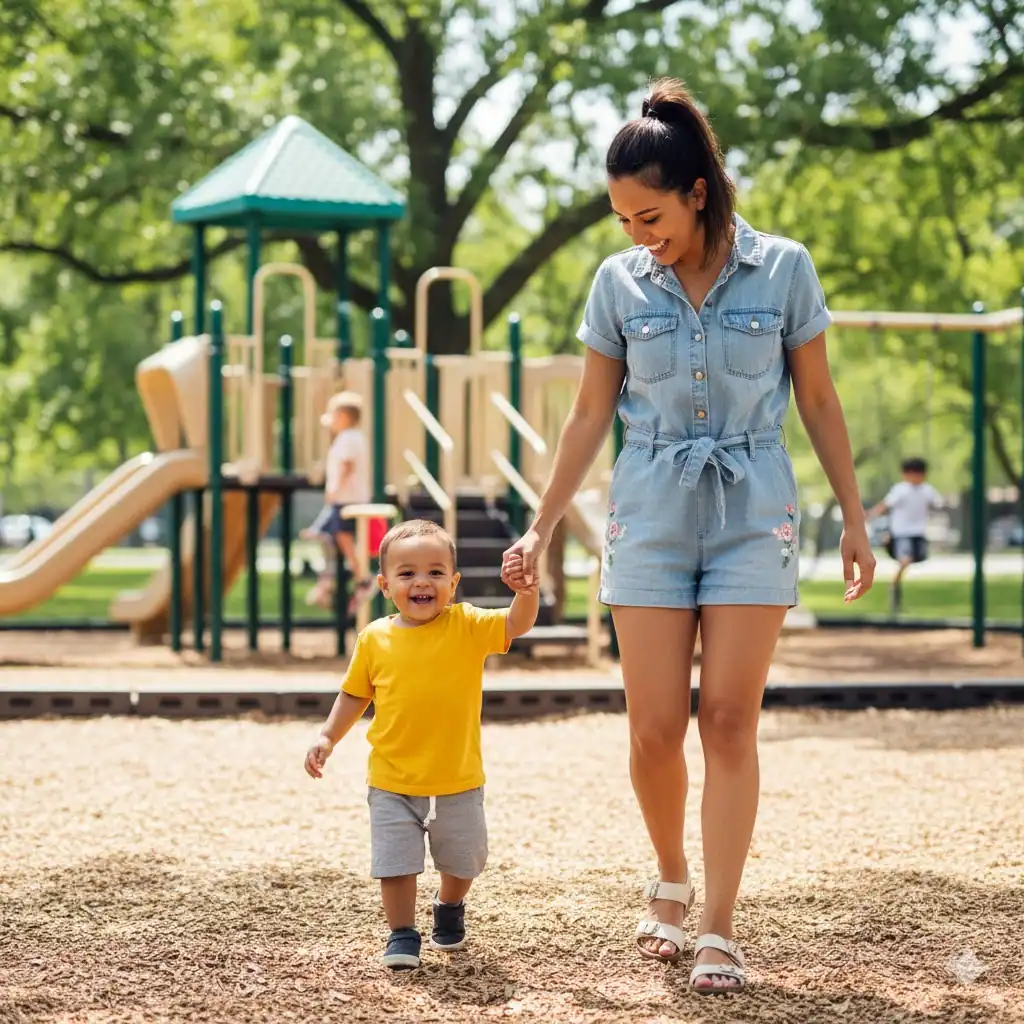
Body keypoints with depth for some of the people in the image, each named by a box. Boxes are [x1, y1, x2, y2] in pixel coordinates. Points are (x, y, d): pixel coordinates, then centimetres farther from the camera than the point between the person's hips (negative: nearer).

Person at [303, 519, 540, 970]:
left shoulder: (467, 627, -9)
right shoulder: (374, 638, -6)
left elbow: (517, 624, -23)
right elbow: (354, 695, 6)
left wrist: (526, 591, -42)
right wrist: (327, 737, -2)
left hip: (458, 783, 1)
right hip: (392, 784, 0)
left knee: (463, 860, 19)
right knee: (395, 862, -2)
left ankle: (449, 909, 48)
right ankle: (402, 935, 16)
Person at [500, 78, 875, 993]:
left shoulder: (782, 269, -4)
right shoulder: (620, 282, 1)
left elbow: (819, 401, 3)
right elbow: (589, 416, 7)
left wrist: (855, 521, 3)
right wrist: (540, 530, 4)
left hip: (753, 515, -1)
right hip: (651, 520, 1)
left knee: (730, 722, -4)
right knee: (655, 728, -2)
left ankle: (719, 930, 1)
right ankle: (671, 881, 24)